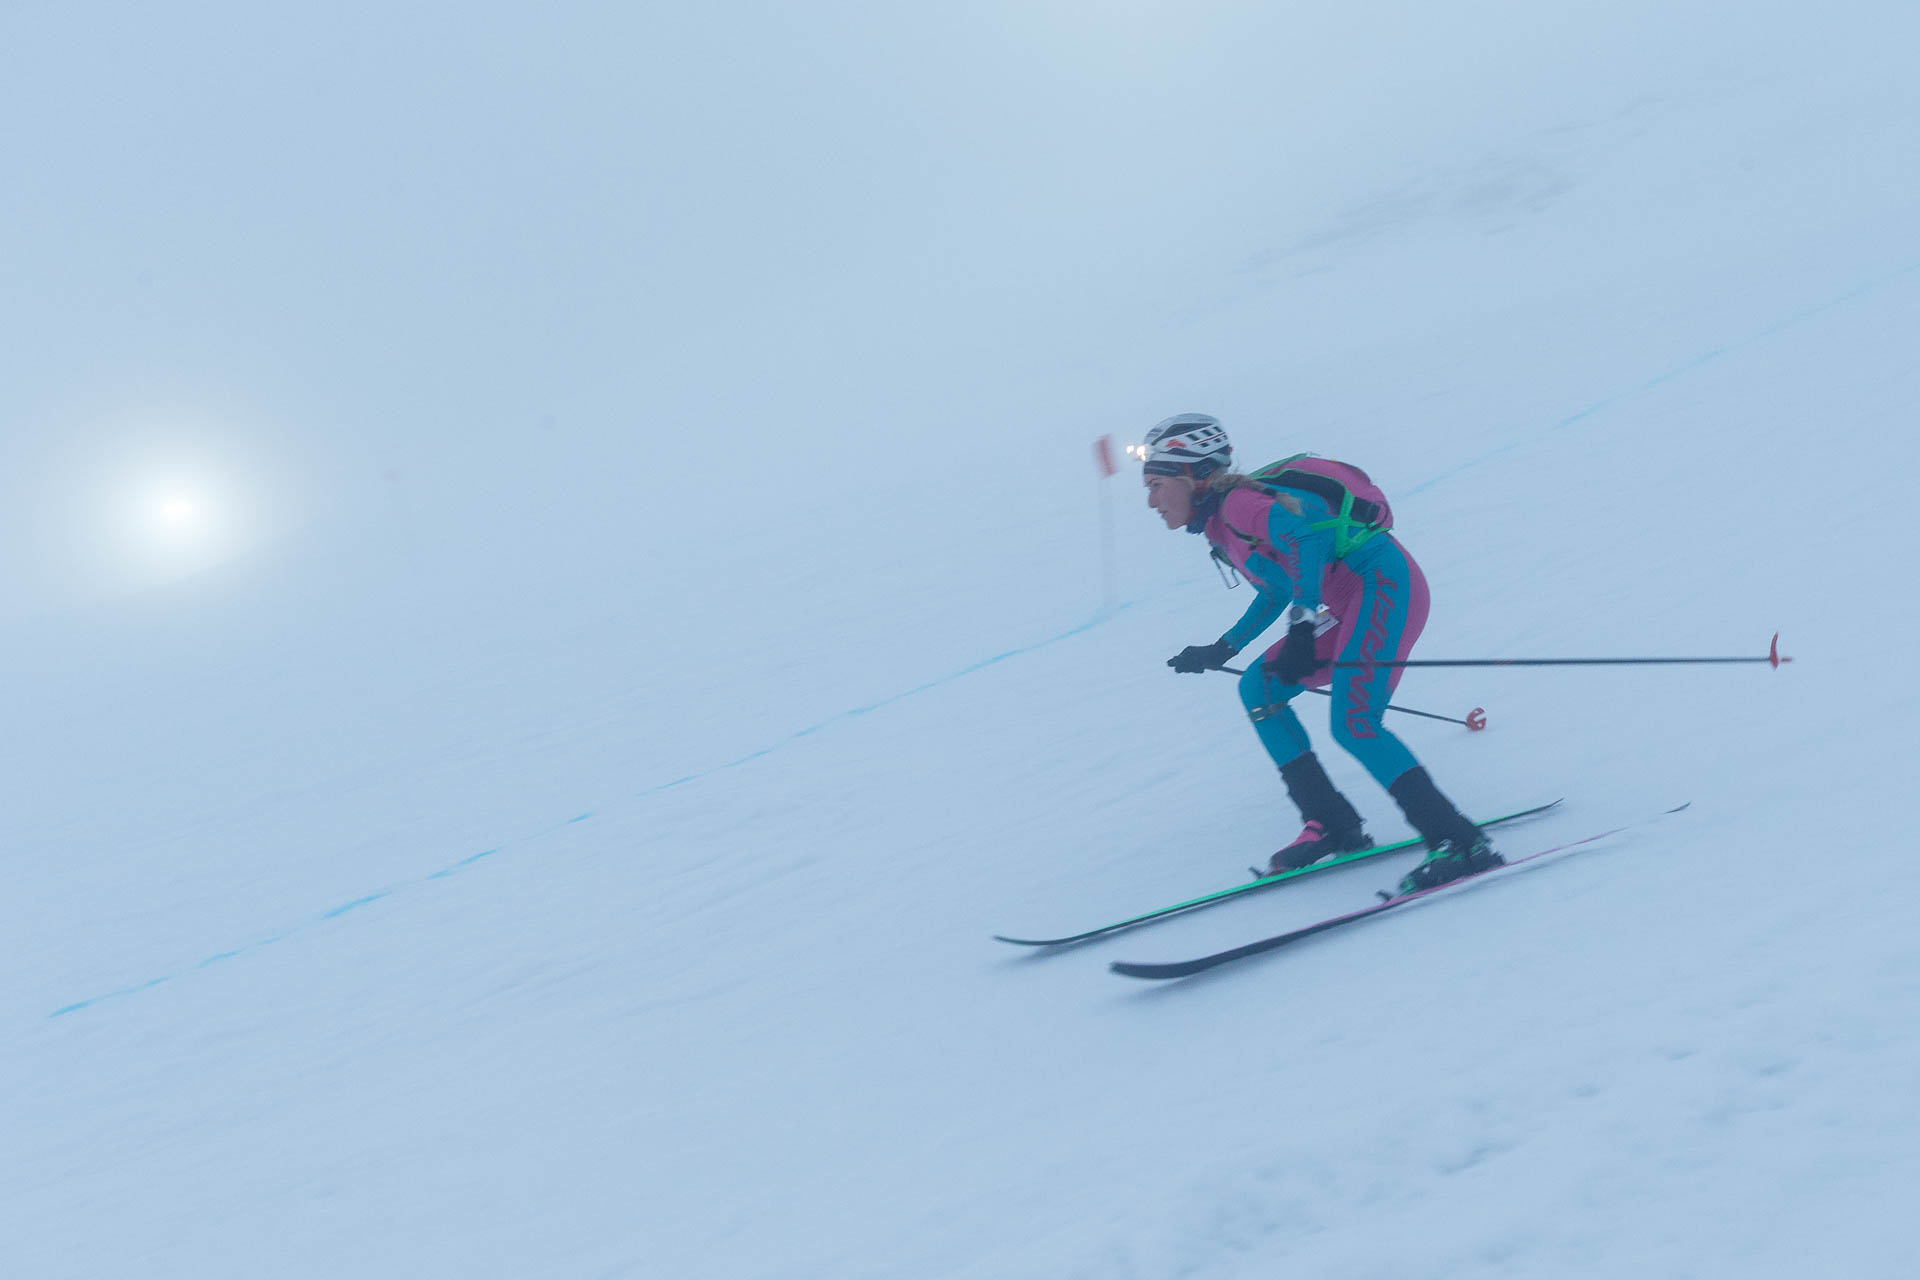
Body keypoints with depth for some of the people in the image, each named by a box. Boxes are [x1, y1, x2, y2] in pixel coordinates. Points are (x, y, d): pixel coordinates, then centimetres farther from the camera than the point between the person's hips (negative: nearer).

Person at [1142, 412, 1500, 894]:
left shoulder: (1238, 504, -13)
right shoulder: (1221, 528, 16)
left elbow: (1305, 530, -30)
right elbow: (1277, 589, 28)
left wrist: (1302, 629, -38)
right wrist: (1221, 651, 27)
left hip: (1385, 582, -10)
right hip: (1354, 604, 10)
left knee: (1352, 725, -22)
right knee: (1258, 690, 11)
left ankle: (1461, 842, -20)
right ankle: (1333, 826, 9)